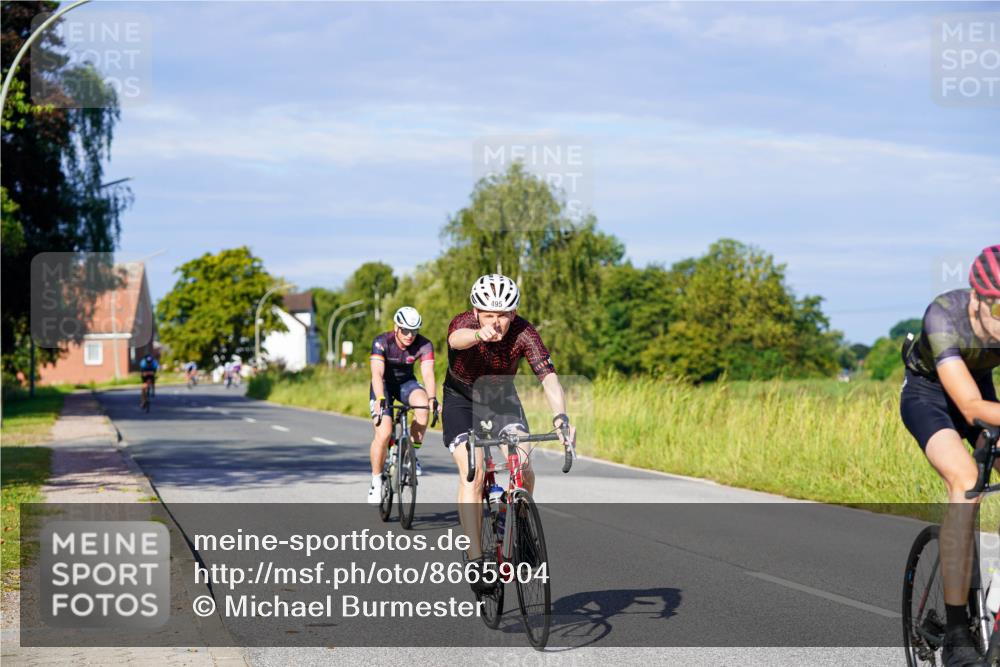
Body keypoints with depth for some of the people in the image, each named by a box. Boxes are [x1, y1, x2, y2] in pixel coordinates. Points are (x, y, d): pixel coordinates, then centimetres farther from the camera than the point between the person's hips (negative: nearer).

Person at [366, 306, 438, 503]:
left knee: (422, 404, -33)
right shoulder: (382, 342, -25)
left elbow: (428, 374, -30)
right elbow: (377, 373, -36)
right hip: (383, 386, -2)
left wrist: (432, 399, -48)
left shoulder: (424, 345, -19)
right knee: (383, 434, -20)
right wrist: (380, 399, -53)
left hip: (406, 383, 2)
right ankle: (376, 482, -2)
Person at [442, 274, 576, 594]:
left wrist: (560, 416, -55)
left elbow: (548, 376, -36)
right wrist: (479, 335, -79)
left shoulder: (523, 333, -25)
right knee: (472, 474, -22)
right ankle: (475, 560, -20)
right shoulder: (464, 323, -28)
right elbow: (458, 338, -54)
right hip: (462, 400, -2)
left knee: (524, 471, -18)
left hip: (503, 399, 2)